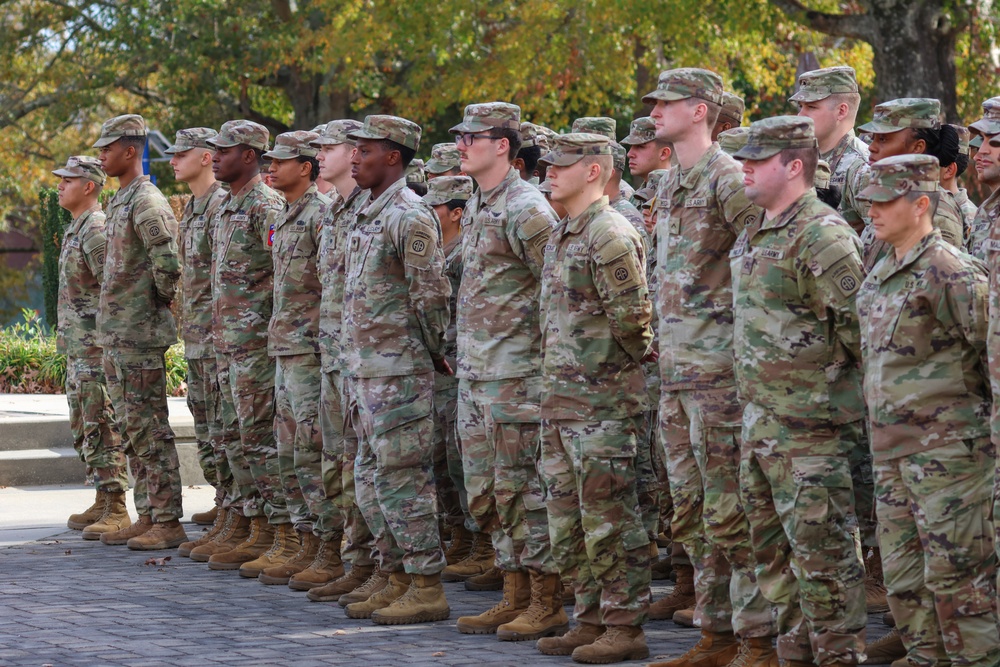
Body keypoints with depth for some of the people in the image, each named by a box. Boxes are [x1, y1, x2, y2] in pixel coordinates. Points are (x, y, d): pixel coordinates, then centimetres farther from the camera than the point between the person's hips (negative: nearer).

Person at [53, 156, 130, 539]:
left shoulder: (97, 230, -15)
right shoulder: (75, 229, 17)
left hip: (97, 347, -11)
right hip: (76, 348, 11)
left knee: (102, 428, -9)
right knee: (83, 429, 14)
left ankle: (116, 511, -8)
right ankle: (103, 503, 20)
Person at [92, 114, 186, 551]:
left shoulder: (147, 203, -15)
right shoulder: (120, 202, 16)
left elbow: (168, 265, -23)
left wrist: (161, 302, -8)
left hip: (140, 335, -10)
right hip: (114, 334, 10)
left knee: (150, 431, -8)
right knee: (133, 431, 13)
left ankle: (169, 523, -5)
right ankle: (147, 517, 18)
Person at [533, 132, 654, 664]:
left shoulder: (611, 236, -15)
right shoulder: (560, 236, 16)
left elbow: (632, 320, -16)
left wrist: (616, 375, -4)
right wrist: (555, 386, 16)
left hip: (602, 400, -10)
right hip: (560, 398, 10)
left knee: (608, 517, -5)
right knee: (567, 516, 12)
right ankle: (591, 618, 20)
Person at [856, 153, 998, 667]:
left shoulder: (950, 274, -13)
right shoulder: (881, 274, 14)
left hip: (946, 447, -9)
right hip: (892, 450, 9)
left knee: (956, 576, -5)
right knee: (904, 579, 11)